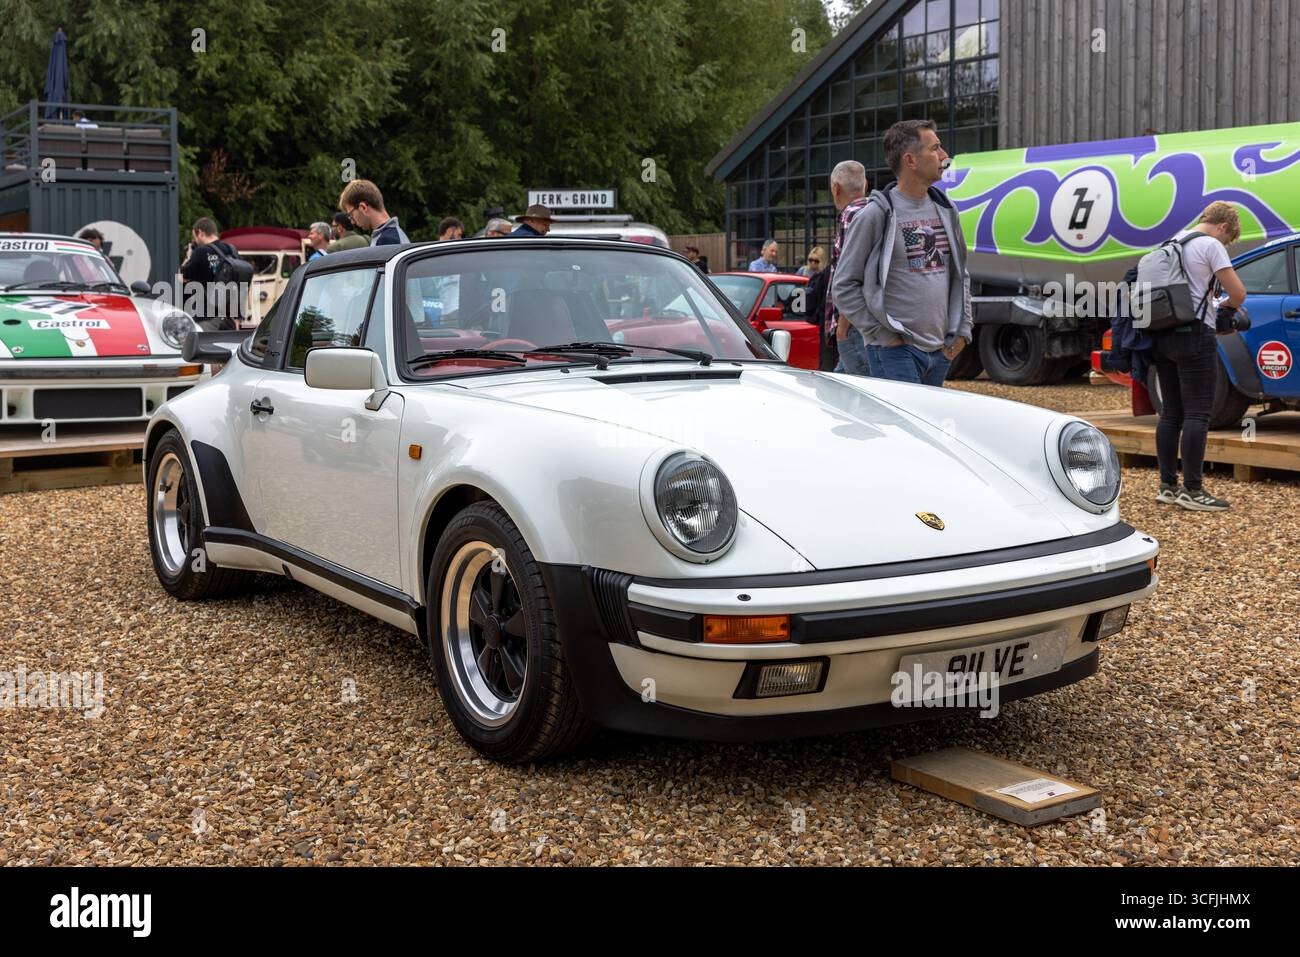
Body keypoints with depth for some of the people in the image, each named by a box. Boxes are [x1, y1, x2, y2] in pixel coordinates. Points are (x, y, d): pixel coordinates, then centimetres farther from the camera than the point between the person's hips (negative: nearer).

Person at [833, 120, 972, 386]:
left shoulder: (945, 211, 12)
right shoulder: (876, 215, -8)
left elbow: (961, 274, 21)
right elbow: (844, 286, -7)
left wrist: (962, 330, 10)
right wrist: (882, 333, -11)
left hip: (941, 352, 7)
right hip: (894, 352, -7)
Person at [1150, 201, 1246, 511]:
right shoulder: (1210, 245, -6)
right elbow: (1238, 292, -9)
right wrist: (1229, 304, 13)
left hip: (1162, 337, 8)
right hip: (1194, 335, -8)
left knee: (1171, 414, 10)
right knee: (1197, 414, -6)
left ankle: (1167, 486, 12)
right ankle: (1192, 490, -8)